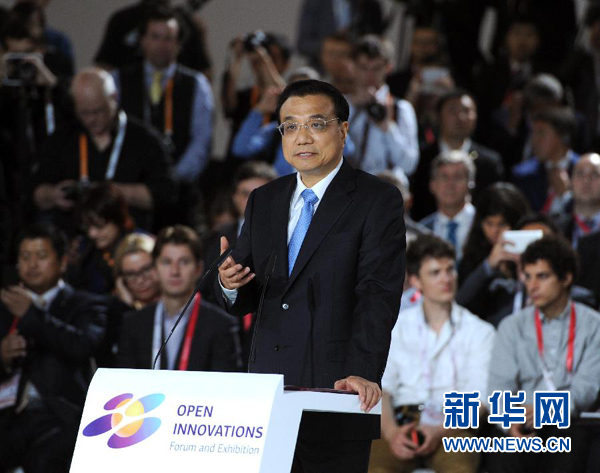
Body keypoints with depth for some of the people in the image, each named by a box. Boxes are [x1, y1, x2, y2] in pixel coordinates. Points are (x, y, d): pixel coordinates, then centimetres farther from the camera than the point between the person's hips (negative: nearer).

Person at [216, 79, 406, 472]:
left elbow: (378, 296, -12)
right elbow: (244, 302, 16)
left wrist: (364, 374, -24)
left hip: (334, 390, -5)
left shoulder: (378, 200, -2)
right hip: (266, 391, 5)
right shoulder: (264, 201, 15)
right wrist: (230, 284, -8)